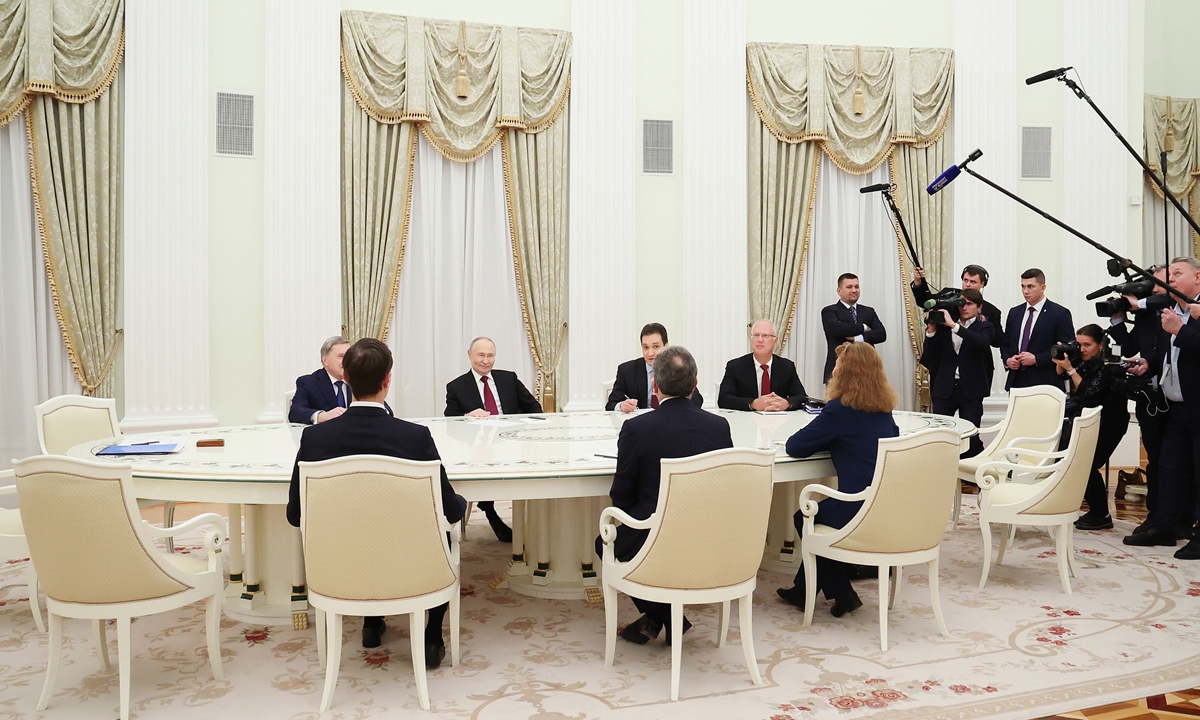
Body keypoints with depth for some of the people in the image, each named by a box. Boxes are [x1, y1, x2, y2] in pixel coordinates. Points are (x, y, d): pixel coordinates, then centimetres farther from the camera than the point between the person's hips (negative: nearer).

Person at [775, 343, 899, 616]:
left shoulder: (840, 409, -15)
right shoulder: (884, 408, 6)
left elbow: (794, 447, -13)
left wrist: (819, 440, 8)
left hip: (859, 511, -7)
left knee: (805, 517, 21)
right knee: (820, 508, 29)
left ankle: (841, 594, 28)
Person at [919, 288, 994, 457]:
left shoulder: (985, 327, 5)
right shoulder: (943, 326, 9)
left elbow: (981, 342, -21)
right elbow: (929, 358, 3)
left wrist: (954, 325, -23)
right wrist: (931, 329, -6)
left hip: (970, 389, -2)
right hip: (944, 388, 2)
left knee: (971, 436, -4)